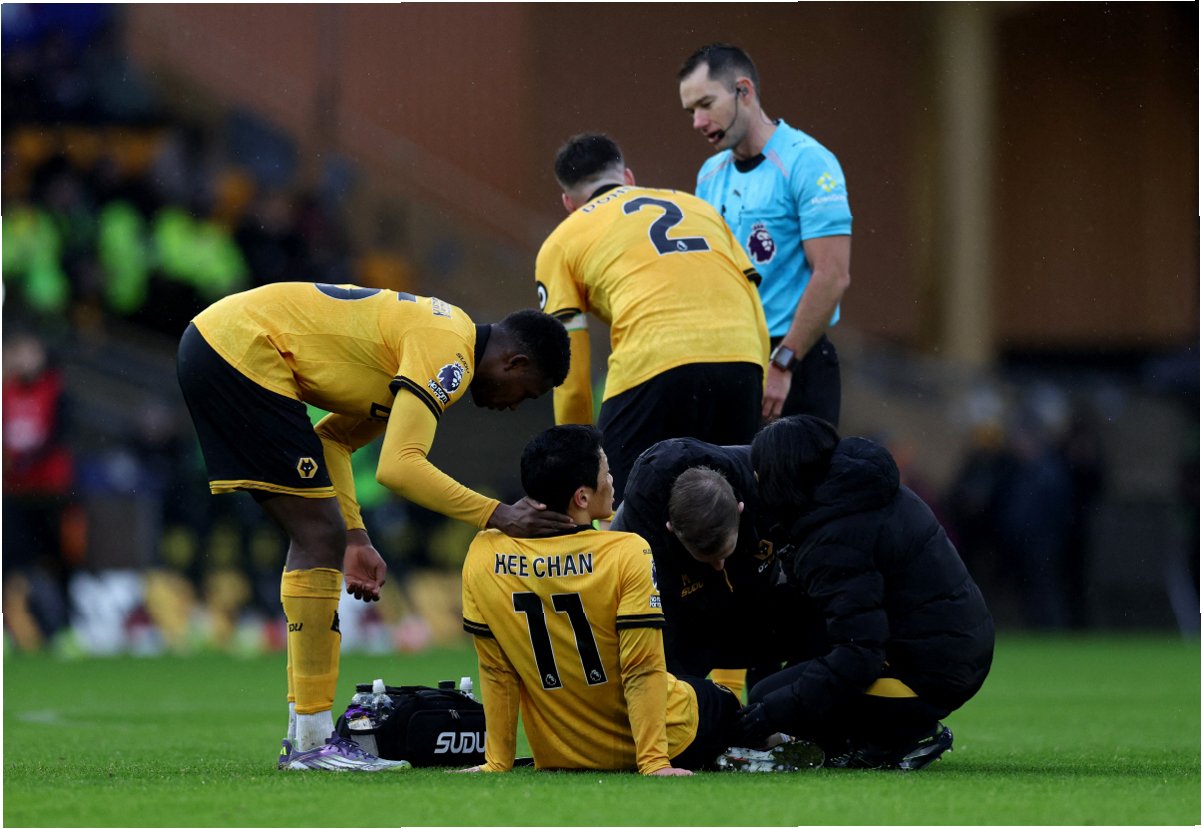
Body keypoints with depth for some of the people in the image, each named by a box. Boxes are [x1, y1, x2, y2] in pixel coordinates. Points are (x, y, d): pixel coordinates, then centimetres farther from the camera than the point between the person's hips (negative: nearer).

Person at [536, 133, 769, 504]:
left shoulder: (562, 242, 19)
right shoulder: (696, 206, 30)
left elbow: (571, 376, 12)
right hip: (742, 360, 4)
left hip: (655, 363, -4)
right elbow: (758, 321, 24)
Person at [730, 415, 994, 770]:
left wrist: (773, 712, -22)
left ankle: (900, 741, -6)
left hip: (930, 680, -10)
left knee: (767, 700, -10)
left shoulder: (834, 541, -19)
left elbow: (858, 656, -25)